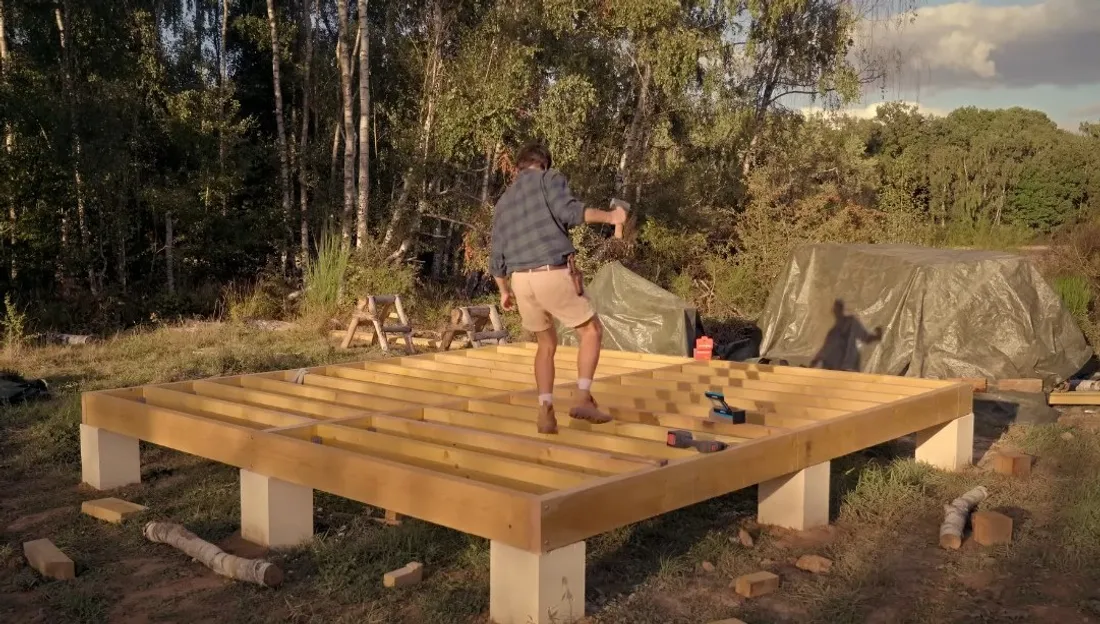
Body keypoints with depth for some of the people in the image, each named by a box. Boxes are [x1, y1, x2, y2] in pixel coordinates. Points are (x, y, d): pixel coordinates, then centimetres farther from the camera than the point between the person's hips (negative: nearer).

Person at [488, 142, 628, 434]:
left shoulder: (503, 203, 23)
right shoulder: (550, 178, 7)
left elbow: (497, 258, 20)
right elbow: (569, 211, -13)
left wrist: (504, 291, 34)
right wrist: (608, 216, -2)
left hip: (521, 280, 6)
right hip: (553, 275, -5)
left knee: (546, 344, 22)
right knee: (592, 331, 12)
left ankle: (545, 413, 11)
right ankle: (583, 399, 1)